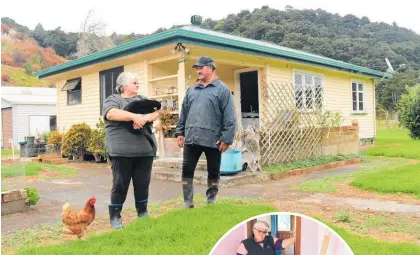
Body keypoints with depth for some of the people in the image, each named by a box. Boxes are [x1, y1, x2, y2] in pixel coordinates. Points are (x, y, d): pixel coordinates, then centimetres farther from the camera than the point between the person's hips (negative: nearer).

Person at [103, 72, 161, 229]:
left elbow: (156, 113, 5)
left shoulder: (143, 100, 19)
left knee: (143, 184, 10)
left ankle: (143, 213, 25)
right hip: (122, 151, -4)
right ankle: (115, 216, 15)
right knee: (120, 184, 2)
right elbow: (111, 113, -16)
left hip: (145, 150, 4)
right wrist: (134, 116, -24)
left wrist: (144, 118, -15)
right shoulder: (113, 100, 5)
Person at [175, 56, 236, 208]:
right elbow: (184, 113, 18)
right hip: (191, 138, 4)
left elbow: (229, 117, -7)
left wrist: (226, 138, -13)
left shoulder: (222, 89, -1)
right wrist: (180, 132, 11)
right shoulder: (191, 90, 14)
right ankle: (188, 203, 16)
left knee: (213, 173, 8)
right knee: (187, 171, 5)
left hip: (213, 140, -4)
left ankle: (211, 203, 23)